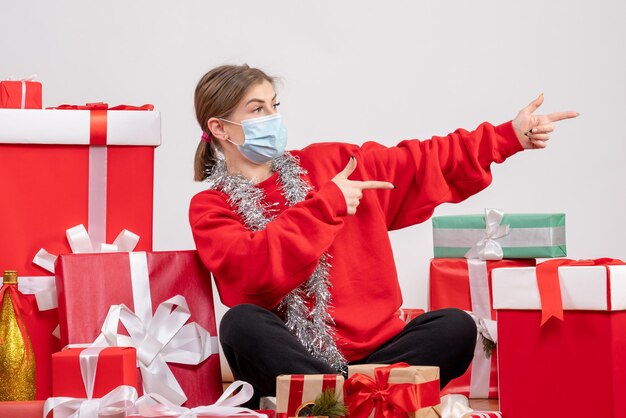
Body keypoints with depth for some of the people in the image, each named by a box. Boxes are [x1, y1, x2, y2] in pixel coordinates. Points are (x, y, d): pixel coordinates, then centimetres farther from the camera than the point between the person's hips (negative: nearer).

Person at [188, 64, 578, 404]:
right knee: (242, 323, -33)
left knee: (455, 327, -19)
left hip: (371, 351, 4)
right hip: (284, 361, -3)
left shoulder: (329, 163, 12)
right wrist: (327, 203, -12)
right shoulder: (211, 208, 2)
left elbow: (424, 163, 13)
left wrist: (509, 137, 5)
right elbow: (257, 269, -17)